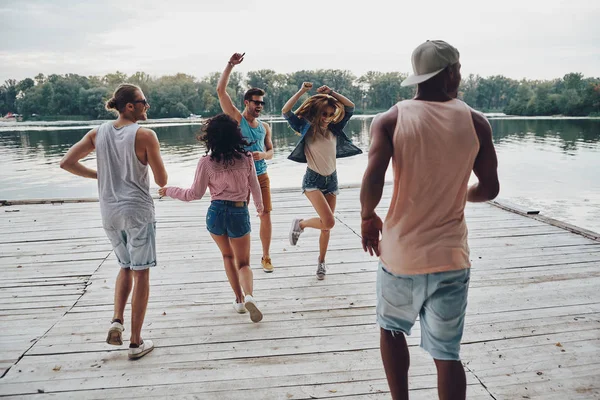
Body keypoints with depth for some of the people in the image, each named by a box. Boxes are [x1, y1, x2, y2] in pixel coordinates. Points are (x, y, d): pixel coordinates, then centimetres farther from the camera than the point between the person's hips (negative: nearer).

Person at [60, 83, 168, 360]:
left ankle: (116, 321, 9)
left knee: (126, 267, 25)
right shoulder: (145, 135, -12)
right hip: (137, 211, -5)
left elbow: (66, 163, 2)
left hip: (109, 211, 5)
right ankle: (136, 343, 11)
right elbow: (161, 181, -10)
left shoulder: (99, 133, 3)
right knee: (140, 273, 5)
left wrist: (98, 175, 12)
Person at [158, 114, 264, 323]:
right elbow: (255, 186, 6)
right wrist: (259, 205, 26)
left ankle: (239, 300, 24)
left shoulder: (206, 162, -10)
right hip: (240, 213, 0)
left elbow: (195, 194, -4)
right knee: (243, 263, 12)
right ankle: (249, 296, -16)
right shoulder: (246, 158, -6)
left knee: (228, 256, 24)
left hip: (216, 212, 0)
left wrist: (170, 191, 13)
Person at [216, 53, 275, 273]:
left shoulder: (265, 126, 7)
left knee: (266, 215, 1)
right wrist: (230, 65, -18)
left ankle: (266, 257, 14)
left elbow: (270, 151, 13)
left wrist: (263, 155, -11)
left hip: (261, 175, 3)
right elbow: (221, 90, -13)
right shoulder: (236, 118, -5)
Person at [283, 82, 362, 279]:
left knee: (326, 226, 9)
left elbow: (351, 107, 2)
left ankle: (321, 261, 27)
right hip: (313, 180, -5)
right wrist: (301, 91, -21)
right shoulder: (307, 129, -8)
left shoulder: (334, 129, 2)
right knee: (329, 222, -21)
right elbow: (286, 111, -18)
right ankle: (300, 224, 7)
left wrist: (332, 93, -7)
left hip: (332, 180, 5)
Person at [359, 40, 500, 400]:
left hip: (401, 253, -1)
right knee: (447, 354, 12)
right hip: (450, 257, 1)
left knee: (392, 330, 25)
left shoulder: (390, 120, -4)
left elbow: (373, 177, -19)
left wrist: (368, 217, -1)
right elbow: (490, 188, 4)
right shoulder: (475, 121, 1)